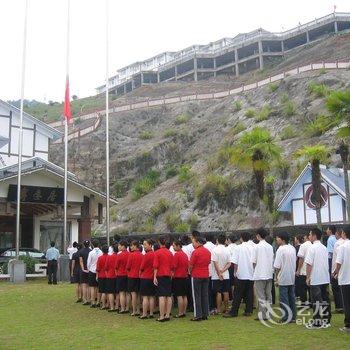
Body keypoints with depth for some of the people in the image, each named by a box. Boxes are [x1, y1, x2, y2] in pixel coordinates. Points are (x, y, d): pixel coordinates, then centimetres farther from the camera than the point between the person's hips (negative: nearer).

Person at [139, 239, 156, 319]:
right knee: (152, 296, 10)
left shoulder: (146, 255, -14)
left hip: (145, 278, -7)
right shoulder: (154, 254, 7)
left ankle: (144, 314, -3)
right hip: (152, 278, 7)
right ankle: (151, 313, 13)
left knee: (145, 297, -4)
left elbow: (142, 267, -8)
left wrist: (140, 274, 9)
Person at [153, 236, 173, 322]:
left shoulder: (157, 253, -7)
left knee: (161, 296, -6)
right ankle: (167, 315, 10)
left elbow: (155, 266, -10)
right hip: (168, 276, 5)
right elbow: (171, 266, 10)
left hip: (160, 276, -5)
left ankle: (162, 316, -7)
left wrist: (154, 277, -7)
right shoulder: (170, 253, 8)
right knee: (168, 296, 7)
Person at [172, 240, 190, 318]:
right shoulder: (185, 254, 12)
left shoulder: (177, 254, -14)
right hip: (185, 277, 8)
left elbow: (174, 266, -15)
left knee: (179, 296, -5)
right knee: (184, 296, 11)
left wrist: (173, 273, -1)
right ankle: (184, 312, 16)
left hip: (178, 278, -8)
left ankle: (180, 313, -3)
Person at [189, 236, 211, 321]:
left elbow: (191, 265, -11)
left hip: (196, 276, -6)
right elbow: (209, 263, 12)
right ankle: (205, 314, 15)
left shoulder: (195, 252, -15)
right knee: (205, 295, 11)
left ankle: (198, 315, 2)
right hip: (206, 275, 6)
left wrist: (190, 271, 8)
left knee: (197, 296, 1)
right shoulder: (208, 252, 6)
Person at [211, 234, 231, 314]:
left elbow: (215, 263, -17)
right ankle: (226, 308, 17)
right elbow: (229, 263, -1)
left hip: (217, 275, -5)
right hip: (226, 275, 5)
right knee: (226, 292, 11)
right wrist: (223, 270, -8)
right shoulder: (227, 250, 4)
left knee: (218, 292, -1)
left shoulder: (215, 250, -12)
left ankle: (218, 310, 3)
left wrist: (219, 273, -13)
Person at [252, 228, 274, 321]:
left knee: (261, 296, -1)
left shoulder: (257, 246, -10)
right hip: (269, 274, 6)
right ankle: (268, 313, 15)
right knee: (268, 296, 12)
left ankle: (262, 315, 0)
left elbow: (254, 262, -9)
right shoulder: (270, 246, 6)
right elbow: (272, 261, 8)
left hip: (259, 275, -5)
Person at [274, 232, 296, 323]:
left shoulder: (280, 250, -15)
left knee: (284, 299, 0)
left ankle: (286, 318, 2)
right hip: (292, 278, 7)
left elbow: (277, 266, -15)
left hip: (283, 278, -7)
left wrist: (276, 277, -5)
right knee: (291, 297, 13)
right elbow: (295, 262, 13)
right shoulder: (292, 248, 7)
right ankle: (292, 317, 18)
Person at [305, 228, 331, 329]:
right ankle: (326, 321, 17)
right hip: (325, 278, 7)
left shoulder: (312, 248, -13)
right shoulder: (324, 248, 10)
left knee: (317, 302, -1)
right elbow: (326, 263, 15)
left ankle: (317, 323, 3)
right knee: (325, 300, 11)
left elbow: (309, 264, -15)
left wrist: (308, 277, -7)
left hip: (315, 279, -7)